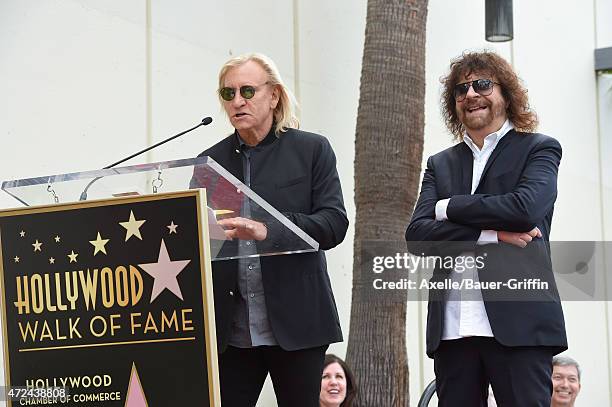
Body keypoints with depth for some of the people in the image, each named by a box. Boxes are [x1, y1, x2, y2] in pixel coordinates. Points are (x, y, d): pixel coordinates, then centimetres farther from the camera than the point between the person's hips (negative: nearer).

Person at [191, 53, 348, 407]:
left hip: (294, 324, -2)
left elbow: (335, 224, -6)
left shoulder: (312, 150, 5)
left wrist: (268, 230, -21)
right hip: (229, 330, 2)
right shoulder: (211, 161, 14)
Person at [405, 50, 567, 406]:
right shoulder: (441, 164, 20)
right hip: (451, 326, 4)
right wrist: (490, 235, -8)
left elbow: (526, 207, -11)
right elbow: (417, 235, 5)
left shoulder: (539, 149, 9)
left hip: (519, 322, -4)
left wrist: (449, 207, -1)